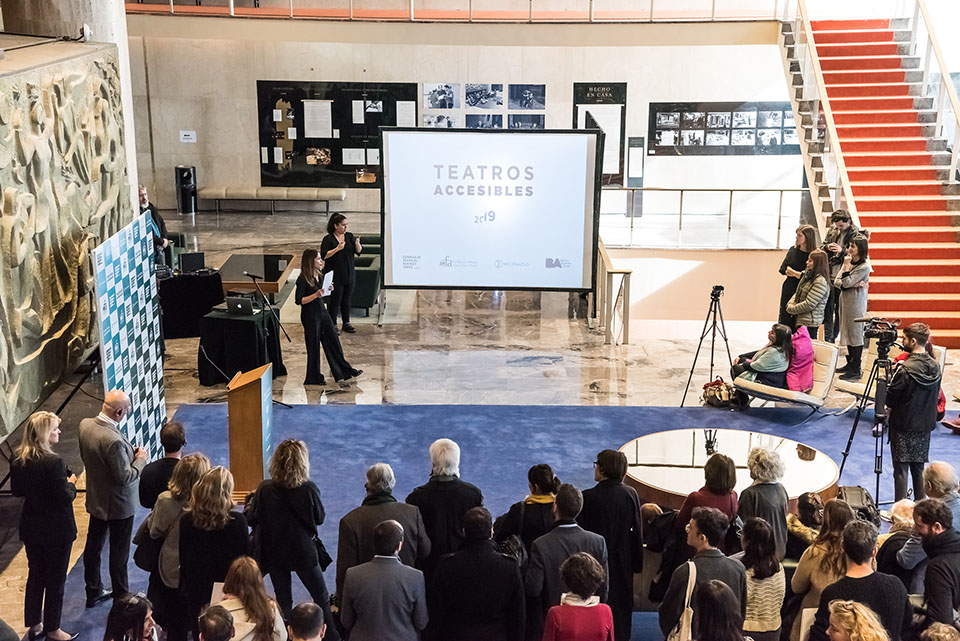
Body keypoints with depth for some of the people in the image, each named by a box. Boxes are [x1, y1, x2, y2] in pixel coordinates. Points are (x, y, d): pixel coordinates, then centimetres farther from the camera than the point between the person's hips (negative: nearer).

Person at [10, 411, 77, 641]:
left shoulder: (18, 460, -5)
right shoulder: (53, 463, -27)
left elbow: (16, 490, 7)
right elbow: (65, 498, -23)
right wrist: (70, 483, -5)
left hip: (31, 528, 7)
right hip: (56, 531, -7)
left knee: (35, 575, 20)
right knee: (55, 580, 9)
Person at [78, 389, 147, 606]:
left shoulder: (85, 425, -9)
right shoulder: (113, 440, -34)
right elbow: (124, 476, -28)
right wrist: (140, 459, -11)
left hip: (95, 499, 8)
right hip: (118, 505, -8)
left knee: (93, 545, 21)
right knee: (119, 553, 9)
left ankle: (93, 592, 38)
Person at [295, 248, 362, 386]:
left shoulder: (318, 274, 6)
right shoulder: (303, 279, -18)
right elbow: (298, 300, -20)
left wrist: (327, 290, 1)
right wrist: (316, 295, -27)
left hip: (322, 311, 8)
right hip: (310, 315, -8)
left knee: (333, 341, 10)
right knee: (314, 346, 2)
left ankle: (344, 372, 18)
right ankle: (314, 378, 15)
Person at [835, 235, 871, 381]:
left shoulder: (864, 267, -15)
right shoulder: (850, 262, 10)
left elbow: (846, 283, -19)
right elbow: (836, 283, 4)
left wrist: (846, 266, -13)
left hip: (856, 303, -8)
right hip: (845, 300, 8)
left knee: (855, 333, -5)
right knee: (847, 332, 14)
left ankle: (856, 370, -1)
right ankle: (850, 364, 24)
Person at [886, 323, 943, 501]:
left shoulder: (906, 369, -20)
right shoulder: (935, 367, 1)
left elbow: (889, 399, -15)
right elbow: (935, 396, 12)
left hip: (903, 427, -6)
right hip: (925, 426, 6)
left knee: (901, 470, 0)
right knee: (919, 469, 15)